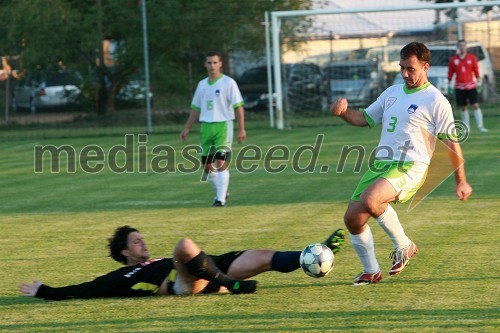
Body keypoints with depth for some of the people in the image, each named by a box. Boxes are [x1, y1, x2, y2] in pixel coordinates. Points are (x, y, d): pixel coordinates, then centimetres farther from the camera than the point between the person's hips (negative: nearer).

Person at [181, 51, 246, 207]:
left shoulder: (228, 83, -3)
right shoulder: (202, 84, 14)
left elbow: (238, 106, -7)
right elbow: (195, 108, 21)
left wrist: (241, 129, -13)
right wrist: (187, 128, 14)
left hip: (223, 126, -6)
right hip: (206, 127, 6)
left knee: (221, 163, -14)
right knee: (207, 165, 7)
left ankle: (221, 199, -13)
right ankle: (221, 192, 26)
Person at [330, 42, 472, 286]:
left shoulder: (435, 101, -4)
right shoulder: (392, 92, 16)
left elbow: (451, 142, -1)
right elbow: (364, 119, 24)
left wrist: (461, 181, 0)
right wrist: (343, 112, 2)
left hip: (409, 167, -7)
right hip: (380, 164, 7)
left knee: (369, 201, -33)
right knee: (352, 218, -1)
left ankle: (404, 246, -10)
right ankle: (371, 272, 19)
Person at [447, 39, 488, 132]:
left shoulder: (472, 58, 3)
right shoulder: (453, 59, 4)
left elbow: (476, 70, 6)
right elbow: (450, 72, 8)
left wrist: (478, 80, 0)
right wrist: (449, 82, 4)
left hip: (471, 86, -1)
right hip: (459, 86, 1)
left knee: (475, 105, -10)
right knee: (463, 107, 5)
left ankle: (480, 126, -10)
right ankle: (466, 127, 15)